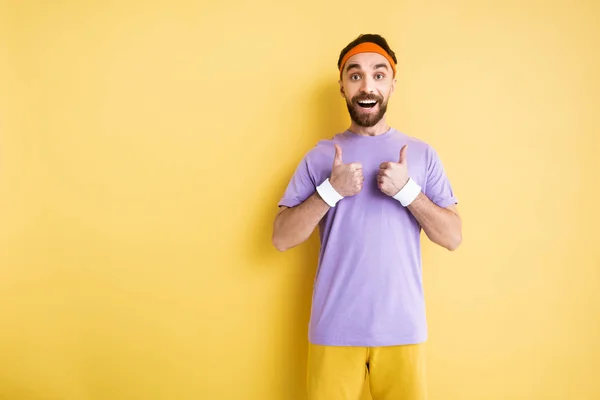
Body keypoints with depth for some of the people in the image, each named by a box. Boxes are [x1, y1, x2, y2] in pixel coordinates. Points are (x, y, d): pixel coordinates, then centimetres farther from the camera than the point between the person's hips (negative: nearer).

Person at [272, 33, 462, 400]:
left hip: (403, 328, 1)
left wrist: (407, 189, -14)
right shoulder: (320, 156, 2)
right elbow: (281, 239, -3)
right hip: (335, 329, 0)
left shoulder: (422, 154, 4)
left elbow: (453, 237, 0)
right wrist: (332, 190, -15)